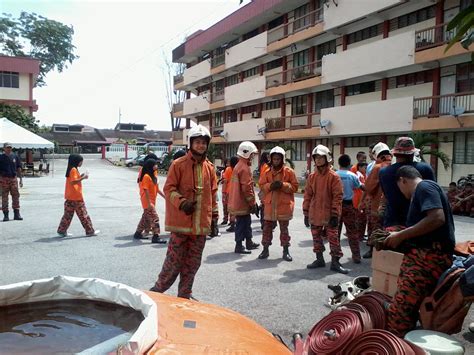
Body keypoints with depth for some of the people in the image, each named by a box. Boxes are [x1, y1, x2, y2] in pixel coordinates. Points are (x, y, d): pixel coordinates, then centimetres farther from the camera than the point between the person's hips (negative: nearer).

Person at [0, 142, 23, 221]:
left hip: (14, 178, 2)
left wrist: (21, 179, 9)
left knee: (16, 196, 1)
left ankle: (16, 214, 7)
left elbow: (19, 169, 12)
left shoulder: (15, 157, 8)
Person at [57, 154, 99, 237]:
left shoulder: (71, 169, 15)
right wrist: (83, 178, -19)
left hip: (70, 197, 9)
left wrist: (80, 177, 9)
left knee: (68, 215, 12)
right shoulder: (74, 170, -15)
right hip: (76, 197, -9)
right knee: (83, 214, -1)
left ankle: (61, 231, 13)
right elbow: (73, 182, -24)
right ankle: (90, 231, 7)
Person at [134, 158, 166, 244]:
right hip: (148, 202, -10)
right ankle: (156, 237, -10)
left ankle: (138, 233, 28)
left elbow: (157, 189, 18)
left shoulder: (153, 176, 13)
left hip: (152, 201, 10)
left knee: (146, 217, 17)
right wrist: (149, 203, -23)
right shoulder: (146, 177, -16)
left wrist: (164, 196, 15)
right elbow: (146, 191, -20)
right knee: (154, 218, -11)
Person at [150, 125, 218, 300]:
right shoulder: (178, 164, -5)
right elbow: (169, 188, -7)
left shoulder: (210, 167, 9)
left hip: (201, 223, 5)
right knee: (174, 260, 1)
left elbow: (213, 193, 16)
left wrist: (214, 215, 15)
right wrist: (181, 202, -22)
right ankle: (157, 290, 18)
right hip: (181, 221, -5)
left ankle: (185, 294, 26)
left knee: (193, 262, 12)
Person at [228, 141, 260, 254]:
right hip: (242, 203, -10)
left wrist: (252, 202, 23)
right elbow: (247, 188, -23)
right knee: (242, 224, -2)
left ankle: (249, 242, 31)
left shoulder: (239, 166, 13)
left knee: (246, 222, 19)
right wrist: (253, 203, -16)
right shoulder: (244, 168, -19)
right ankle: (239, 246, 6)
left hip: (238, 201, 10)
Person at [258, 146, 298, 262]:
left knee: (284, 228, 8)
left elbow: (295, 187, -3)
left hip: (284, 204, -2)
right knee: (267, 228, 8)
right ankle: (265, 249, 21)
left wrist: (283, 185, -18)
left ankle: (286, 251, 20)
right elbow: (261, 186, 5)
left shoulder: (289, 171, -2)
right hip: (270, 204, 2)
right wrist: (270, 186, -14)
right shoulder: (267, 172, 6)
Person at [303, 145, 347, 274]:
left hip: (329, 214, -5)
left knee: (333, 238, -1)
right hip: (314, 214, 5)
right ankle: (319, 259, 28)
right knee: (316, 237, 14)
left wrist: (335, 214, -14)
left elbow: (338, 196, -10)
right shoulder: (312, 176, 6)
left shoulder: (333, 176, -8)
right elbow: (307, 195, 10)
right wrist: (306, 213, 7)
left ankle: (335, 262, 10)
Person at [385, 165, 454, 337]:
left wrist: (401, 235, -14)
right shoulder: (422, 191, 25)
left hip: (428, 257, -10)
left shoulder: (424, 186, -5)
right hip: (424, 256, 10)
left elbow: (437, 218, -20)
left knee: (399, 313, -14)